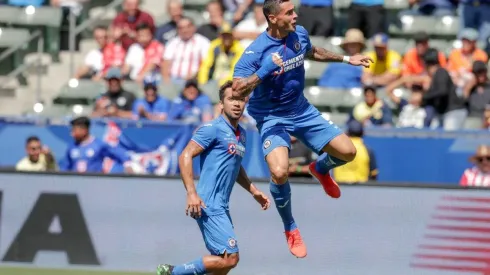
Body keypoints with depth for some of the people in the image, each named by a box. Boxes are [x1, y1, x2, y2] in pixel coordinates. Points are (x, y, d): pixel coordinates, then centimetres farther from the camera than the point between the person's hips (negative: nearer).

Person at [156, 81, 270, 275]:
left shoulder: (241, 134, 17)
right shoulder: (214, 128, -9)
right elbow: (185, 156, -15)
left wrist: (254, 191, 27)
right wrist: (191, 193, -23)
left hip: (221, 207, 9)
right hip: (208, 206, -9)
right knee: (230, 258, -15)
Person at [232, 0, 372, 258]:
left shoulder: (300, 34, -6)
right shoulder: (256, 51, -25)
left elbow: (312, 52, 19)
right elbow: (237, 90, -31)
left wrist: (346, 59, 21)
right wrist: (265, 71, -41)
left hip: (302, 110, 6)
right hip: (272, 118, -6)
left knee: (347, 152, 0)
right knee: (280, 172, -28)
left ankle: (320, 169, 39)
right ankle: (290, 229, -1)